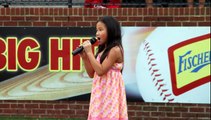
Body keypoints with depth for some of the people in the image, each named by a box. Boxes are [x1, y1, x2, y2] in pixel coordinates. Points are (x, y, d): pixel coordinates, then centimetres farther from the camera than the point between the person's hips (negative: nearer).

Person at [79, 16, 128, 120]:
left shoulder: (115, 50, -13)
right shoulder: (102, 50, 15)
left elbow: (100, 71, -18)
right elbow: (92, 74, 15)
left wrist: (89, 52, -14)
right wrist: (84, 57, 3)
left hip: (110, 92, -9)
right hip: (101, 92, 9)